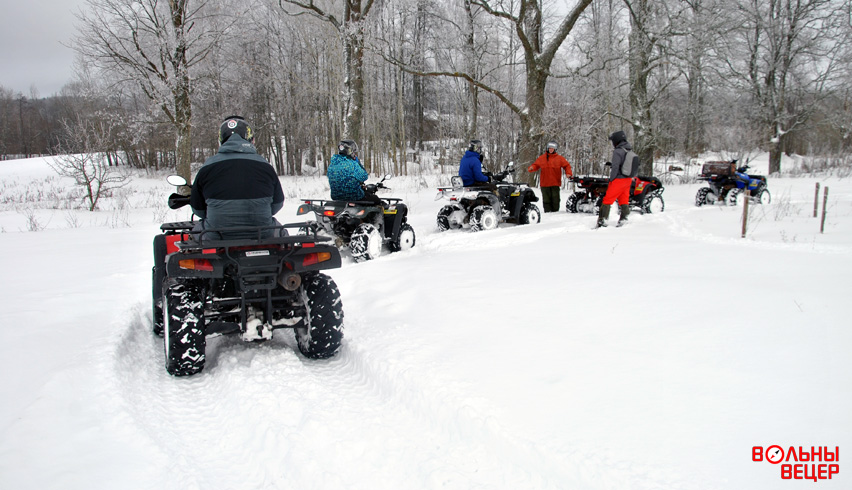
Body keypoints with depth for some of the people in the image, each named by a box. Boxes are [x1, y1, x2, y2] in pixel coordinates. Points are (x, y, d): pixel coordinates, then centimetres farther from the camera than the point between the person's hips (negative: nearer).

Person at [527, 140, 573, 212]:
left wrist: (568, 173, -9)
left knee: (555, 199, 1)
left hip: (555, 183, -1)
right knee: (546, 200, 1)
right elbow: (536, 165, 11)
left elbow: (567, 166, 7)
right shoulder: (542, 158, 9)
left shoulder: (559, 158, 6)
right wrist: (531, 168, -10)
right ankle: (547, 212, 4)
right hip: (544, 183, 1)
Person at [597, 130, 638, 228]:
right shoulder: (631, 152, 10)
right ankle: (623, 218, 14)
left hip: (618, 179, -8)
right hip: (628, 179, 8)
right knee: (624, 199, 13)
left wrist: (611, 179, -11)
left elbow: (615, 167, -19)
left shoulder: (618, 152, -16)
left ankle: (602, 219, -4)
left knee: (608, 199, -3)